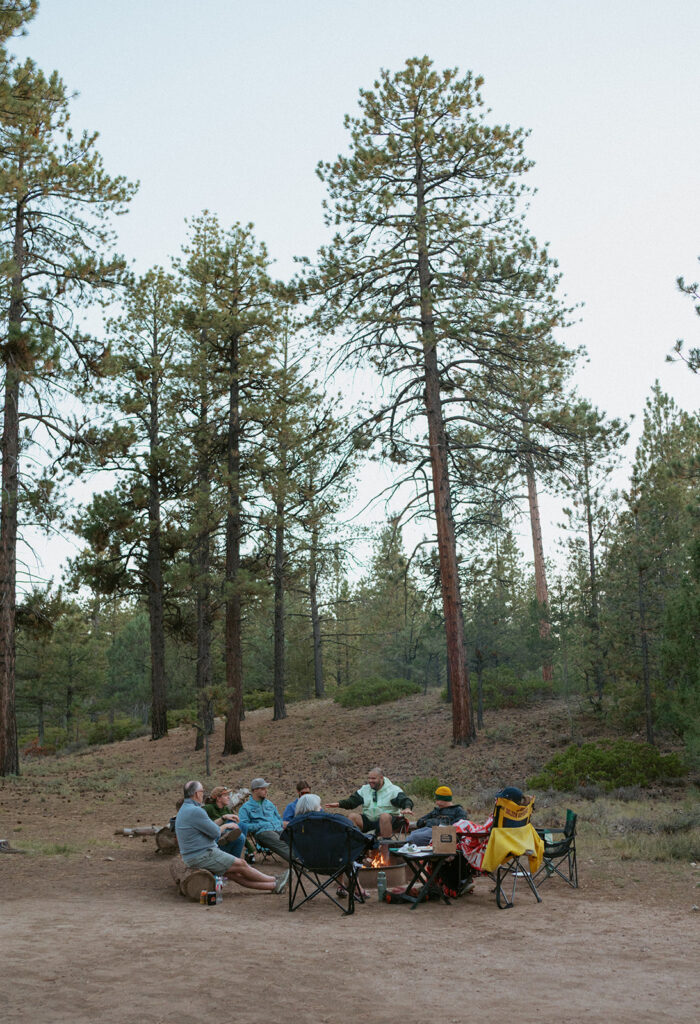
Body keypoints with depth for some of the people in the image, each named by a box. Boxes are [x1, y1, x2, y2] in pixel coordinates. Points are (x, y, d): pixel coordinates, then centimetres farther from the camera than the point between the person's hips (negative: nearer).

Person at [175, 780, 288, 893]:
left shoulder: (184, 809, 13)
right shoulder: (195, 811, -22)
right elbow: (216, 833, -16)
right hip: (203, 856, -10)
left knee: (235, 874, 8)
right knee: (241, 865, 0)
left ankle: (273, 886, 9)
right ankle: (274, 880, 13)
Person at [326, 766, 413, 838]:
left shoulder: (393, 790, -1)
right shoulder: (364, 789, 13)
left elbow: (406, 801, -10)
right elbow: (352, 801, 11)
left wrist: (407, 808, -35)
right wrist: (338, 804, -6)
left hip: (389, 819, -4)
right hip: (368, 820, 4)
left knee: (384, 816, -38)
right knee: (352, 816, -16)